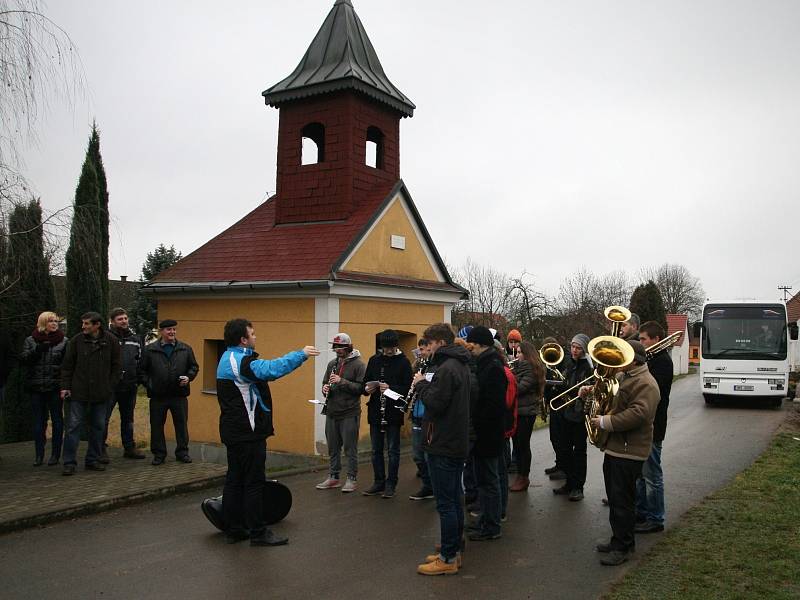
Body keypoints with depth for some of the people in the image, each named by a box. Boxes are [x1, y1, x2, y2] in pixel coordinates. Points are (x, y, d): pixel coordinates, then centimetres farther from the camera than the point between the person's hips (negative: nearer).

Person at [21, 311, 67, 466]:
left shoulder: (63, 341, 2)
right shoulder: (30, 340, 8)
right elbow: (24, 358, -4)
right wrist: (38, 350, -19)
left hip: (55, 386, -1)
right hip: (36, 387, 2)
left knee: (57, 420, 4)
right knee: (38, 421, 7)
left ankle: (55, 454, 12)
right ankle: (39, 455, 14)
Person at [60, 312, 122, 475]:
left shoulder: (110, 341, -2)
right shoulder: (76, 341, -3)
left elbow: (117, 367, 5)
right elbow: (67, 366, 2)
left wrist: (109, 386, 0)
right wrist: (65, 387, -2)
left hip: (100, 393, 2)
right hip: (78, 392, -1)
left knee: (98, 427, 9)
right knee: (73, 426, -1)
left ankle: (93, 460, 21)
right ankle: (69, 462, 6)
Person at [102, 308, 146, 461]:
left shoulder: (135, 338, 12)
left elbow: (139, 361, 17)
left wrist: (138, 380, 8)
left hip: (130, 386, 6)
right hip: (110, 385, -5)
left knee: (128, 418, 15)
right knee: (104, 418, -3)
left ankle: (129, 447, 25)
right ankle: (101, 448, 7)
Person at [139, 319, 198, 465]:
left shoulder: (186, 349, 6)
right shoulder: (149, 350, 2)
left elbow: (193, 367, 12)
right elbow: (142, 370, 6)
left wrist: (189, 377, -5)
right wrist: (148, 383, -5)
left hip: (179, 394, 1)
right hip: (157, 395, -1)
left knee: (181, 424, 7)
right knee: (157, 425, 7)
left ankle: (182, 452, 19)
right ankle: (159, 454, 20)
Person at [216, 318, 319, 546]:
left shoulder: (227, 358, 14)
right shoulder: (242, 361, -20)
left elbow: (261, 371, 23)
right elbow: (271, 369, -37)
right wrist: (301, 354, -30)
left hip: (233, 431, 10)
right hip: (248, 433, -10)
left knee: (234, 480, 13)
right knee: (254, 482, -3)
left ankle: (233, 529, 20)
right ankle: (258, 533, 4)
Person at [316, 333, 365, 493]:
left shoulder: (358, 364, -8)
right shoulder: (332, 364, 12)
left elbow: (362, 388, -16)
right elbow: (325, 383, 20)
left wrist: (342, 381, -22)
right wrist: (325, 389, -4)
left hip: (349, 414, -6)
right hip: (331, 413, 6)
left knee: (350, 448, 0)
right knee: (333, 448, 14)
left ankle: (352, 479, 10)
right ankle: (333, 477, 25)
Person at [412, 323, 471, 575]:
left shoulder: (447, 369, -19)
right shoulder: (460, 365, 13)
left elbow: (435, 403, -23)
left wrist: (421, 384, -9)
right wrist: (426, 383, 7)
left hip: (443, 446, -10)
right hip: (456, 443, 10)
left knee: (445, 503, -3)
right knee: (454, 500, 16)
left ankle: (448, 559, 4)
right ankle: (454, 550, 26)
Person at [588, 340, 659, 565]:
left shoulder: (646, 384, -17)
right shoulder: (625, 377, 16)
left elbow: (638, 414, -29)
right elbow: (610, 395, 31)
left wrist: (606, 422, -23)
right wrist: (592, 392, 12)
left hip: (628, 451, -10)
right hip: (614, 447, 10)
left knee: (622, 500, -3)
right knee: (615, 497, 17)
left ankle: (622, 547, 7)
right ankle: (619, 540, 29)